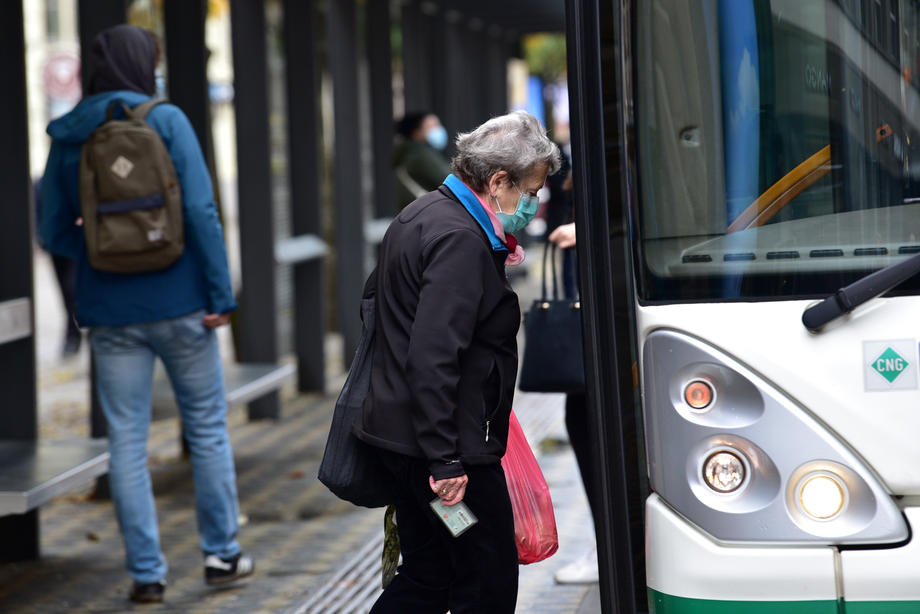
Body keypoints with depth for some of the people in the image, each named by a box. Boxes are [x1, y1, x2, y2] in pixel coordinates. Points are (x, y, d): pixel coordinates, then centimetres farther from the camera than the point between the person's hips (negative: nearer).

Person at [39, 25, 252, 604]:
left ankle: (146, 570, 8)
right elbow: (201, 211, -14)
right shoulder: (166, 122, -8)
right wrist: (221, 293, -11)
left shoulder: (67, 138, 3)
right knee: (207, 425, 12)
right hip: (179, 302, -2)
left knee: (127, 439, 6)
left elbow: (55, 231, 6)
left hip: (110, 310, 3)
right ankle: (221, 551, 18)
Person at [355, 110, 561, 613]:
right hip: (452, 442, -11)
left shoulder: (422, 216, 14)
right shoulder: (461, 241, -19)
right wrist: (445, 460, -26)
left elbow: (374, 298, 27)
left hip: (400, 433, 11)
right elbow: (433, 360, -26)